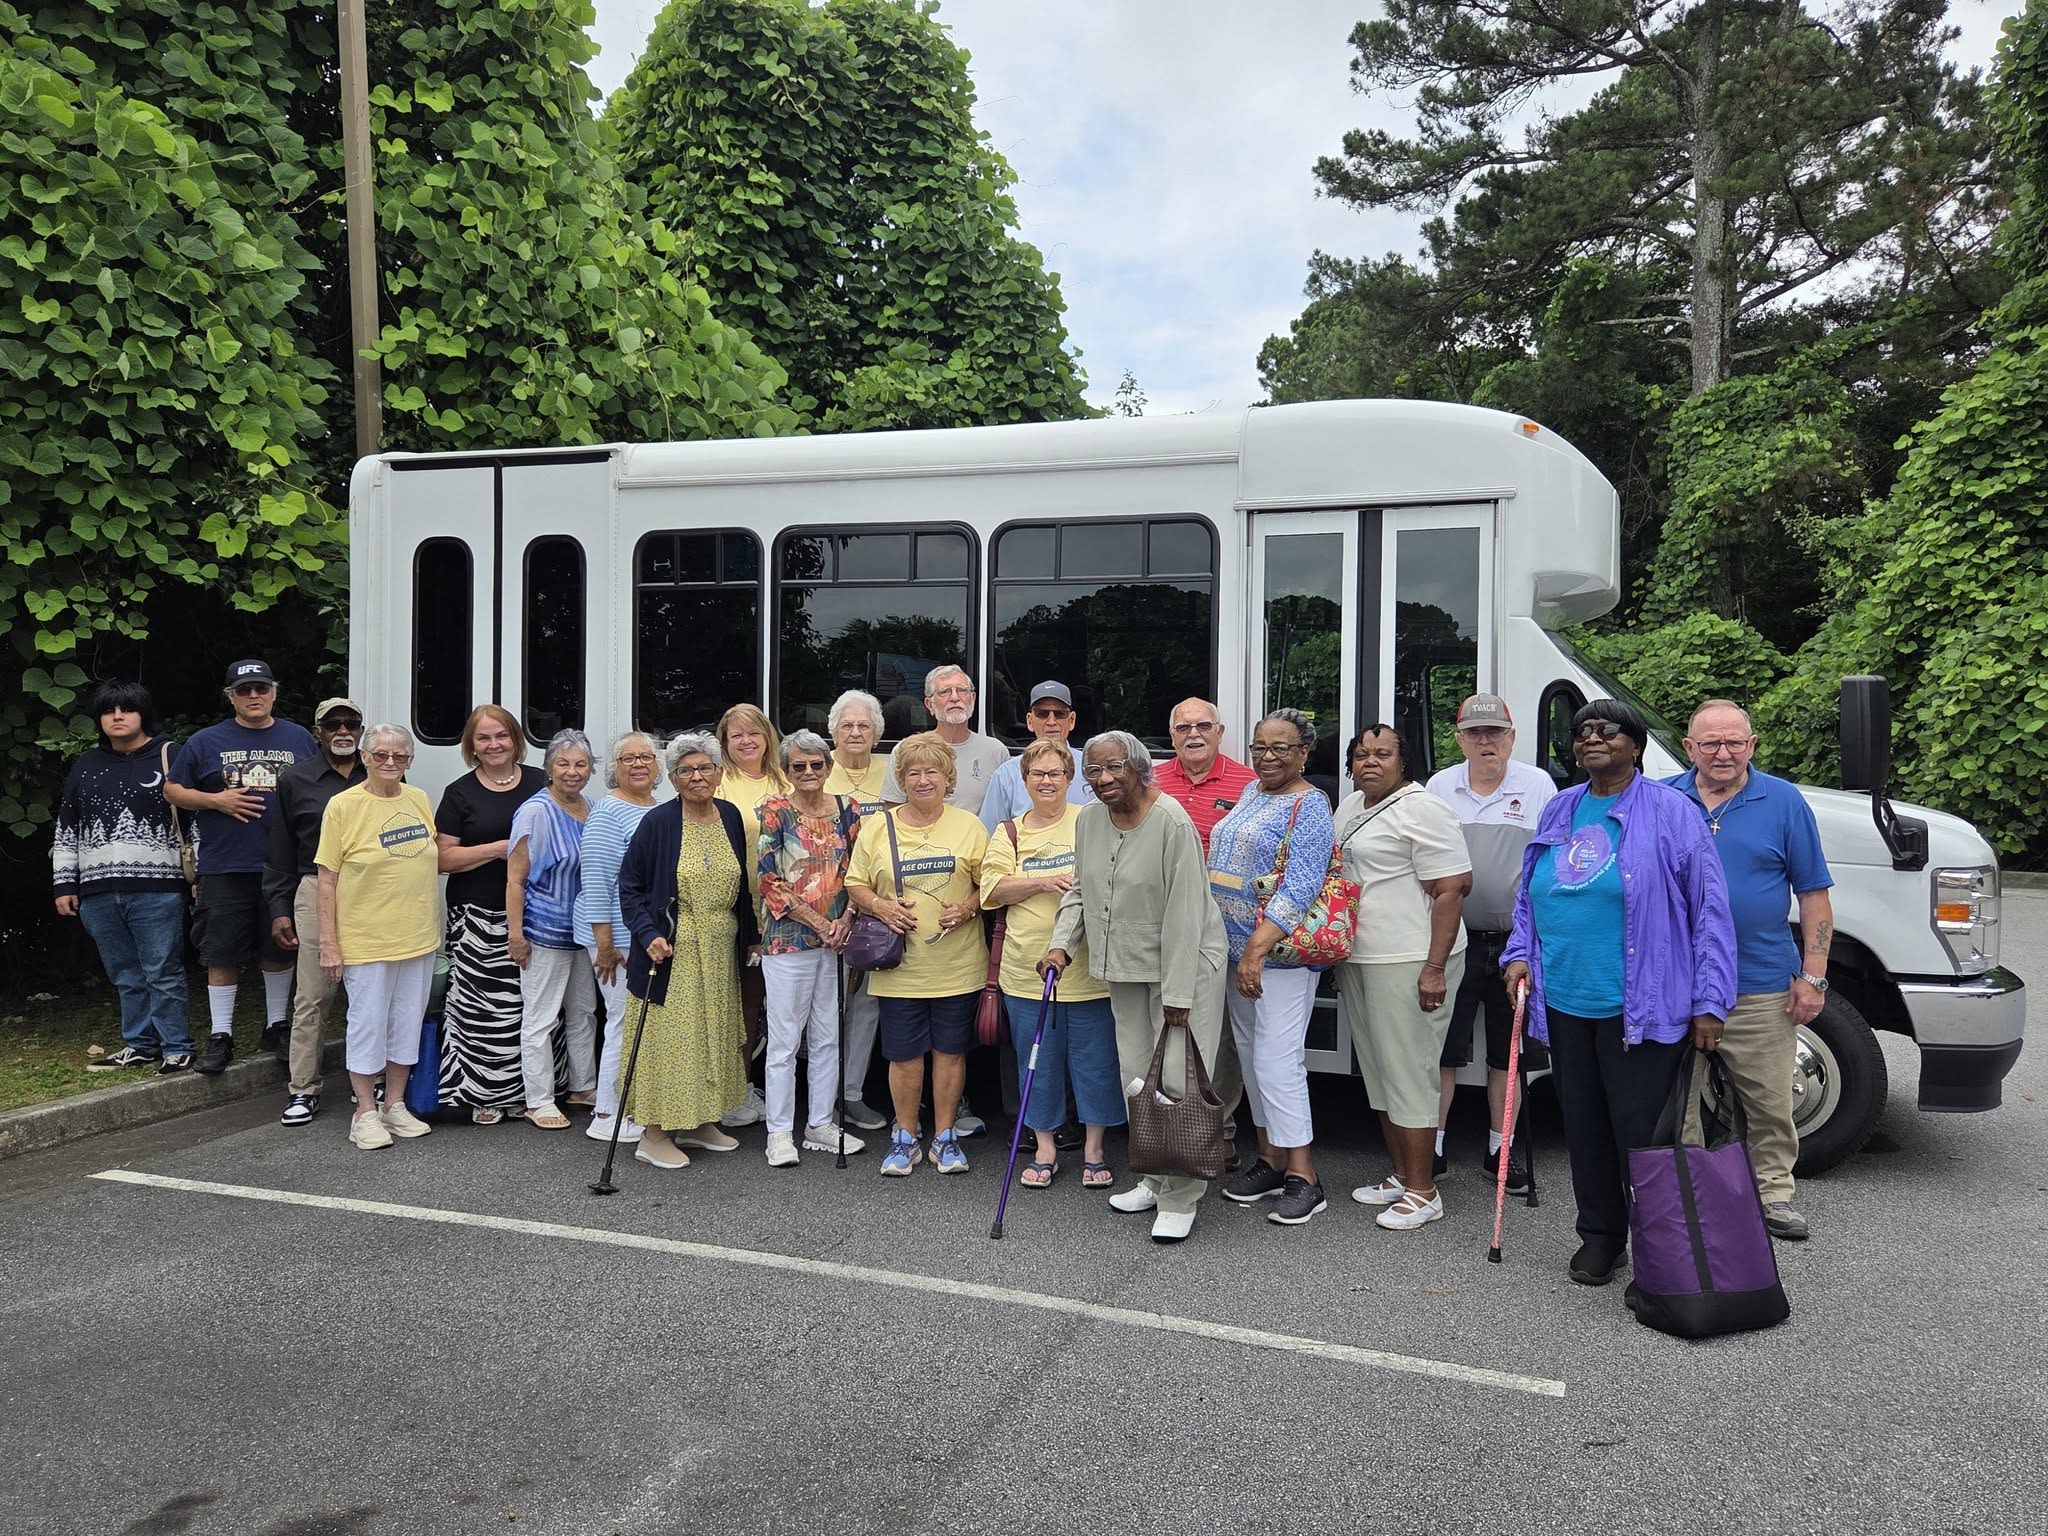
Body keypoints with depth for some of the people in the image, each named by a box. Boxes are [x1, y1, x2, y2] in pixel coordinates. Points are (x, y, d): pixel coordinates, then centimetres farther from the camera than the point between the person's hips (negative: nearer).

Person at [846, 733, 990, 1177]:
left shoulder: (968, 826, 4)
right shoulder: (877, 827, 3)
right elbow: (855, 886, 7)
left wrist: (967, 908, -12)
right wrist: (881, 906, -12)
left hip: (957, 966, 0)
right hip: (899, 967, 0)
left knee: (950, 1050, 8)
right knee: (904, 1054, 5)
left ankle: (944, 1136, 23)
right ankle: (905, 1137, 22)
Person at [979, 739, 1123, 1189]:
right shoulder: (1009, 833, 8)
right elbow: (992, 889, -1)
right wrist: (1042, 883, -14)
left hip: (1088, 969, -1)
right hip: (1027, 969, 2)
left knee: (1095, 1061, 5)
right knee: (1039, 1062, 10)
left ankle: (1093, 1149, 20)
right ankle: (1045, 1148, 25)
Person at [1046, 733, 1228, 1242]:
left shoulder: (1171, 822, -18)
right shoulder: (1088, 820, 4)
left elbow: (1183, 913, -19)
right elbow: (1080, 890, 16)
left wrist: (1178, 994, -19)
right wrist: (1062, 944, 0)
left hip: (1184, 963, -7)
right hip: (1126, 969, 7)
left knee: (1179, 1079, -9)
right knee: (1135, 1078, 11)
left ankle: (1180, 1199, 1)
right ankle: (1155, 1178, 26)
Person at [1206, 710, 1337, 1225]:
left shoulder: (1309, 805, -11)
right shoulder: (1250, 793, 14)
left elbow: (1299, 890, -20)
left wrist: (1258, 950, -26)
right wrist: (1240, 950, 14)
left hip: (1279, 952, -8)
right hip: (1236, 948, 9)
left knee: (1276, 1059, -9)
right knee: (1251, 1053, 12)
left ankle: (1302, 1176, -1)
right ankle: (1270, 1158, 23)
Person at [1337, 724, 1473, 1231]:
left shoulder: (1421, 809, -12)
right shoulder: (1349, 806, 15)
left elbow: (1452, 889, -17)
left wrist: (1435, 967, -21)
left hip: (1408, 962, -9)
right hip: (1358, 960, 9)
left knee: (1408, 1072, -5)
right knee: (1378, 1071, 15)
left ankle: (1422, 1192, 4)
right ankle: (1401, 1175, 27)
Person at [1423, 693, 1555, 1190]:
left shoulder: (1538, 785, 1)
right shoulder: (1440, 786, 5)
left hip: (1516, 940, 0)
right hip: (1454, 939, 0)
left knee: (1508, 1052, 11)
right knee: (1443, 1047, 2)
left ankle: (1501, 1148, 23)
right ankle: (1433, 1145, 14)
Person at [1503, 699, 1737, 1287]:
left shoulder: (1670, 812, -5)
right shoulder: (1559, 811, 12)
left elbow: (1710, 908, -7)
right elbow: (1528, 895, 22)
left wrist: (1709, 1001, -11)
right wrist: (1519, 952, 5)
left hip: (1637, 1009, -5)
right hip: (1563, 1002, 6)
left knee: (1640, 1133, -2)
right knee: (1583, 1128, 13)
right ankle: (1599, 1236, 28)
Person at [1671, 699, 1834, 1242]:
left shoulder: (1784, 802, 1)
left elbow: (1814, 896, 2)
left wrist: (1812, 976, -5)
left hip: (1762, 987, -1)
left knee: (1770, 1102, 8)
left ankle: (1773, 1191, 25)